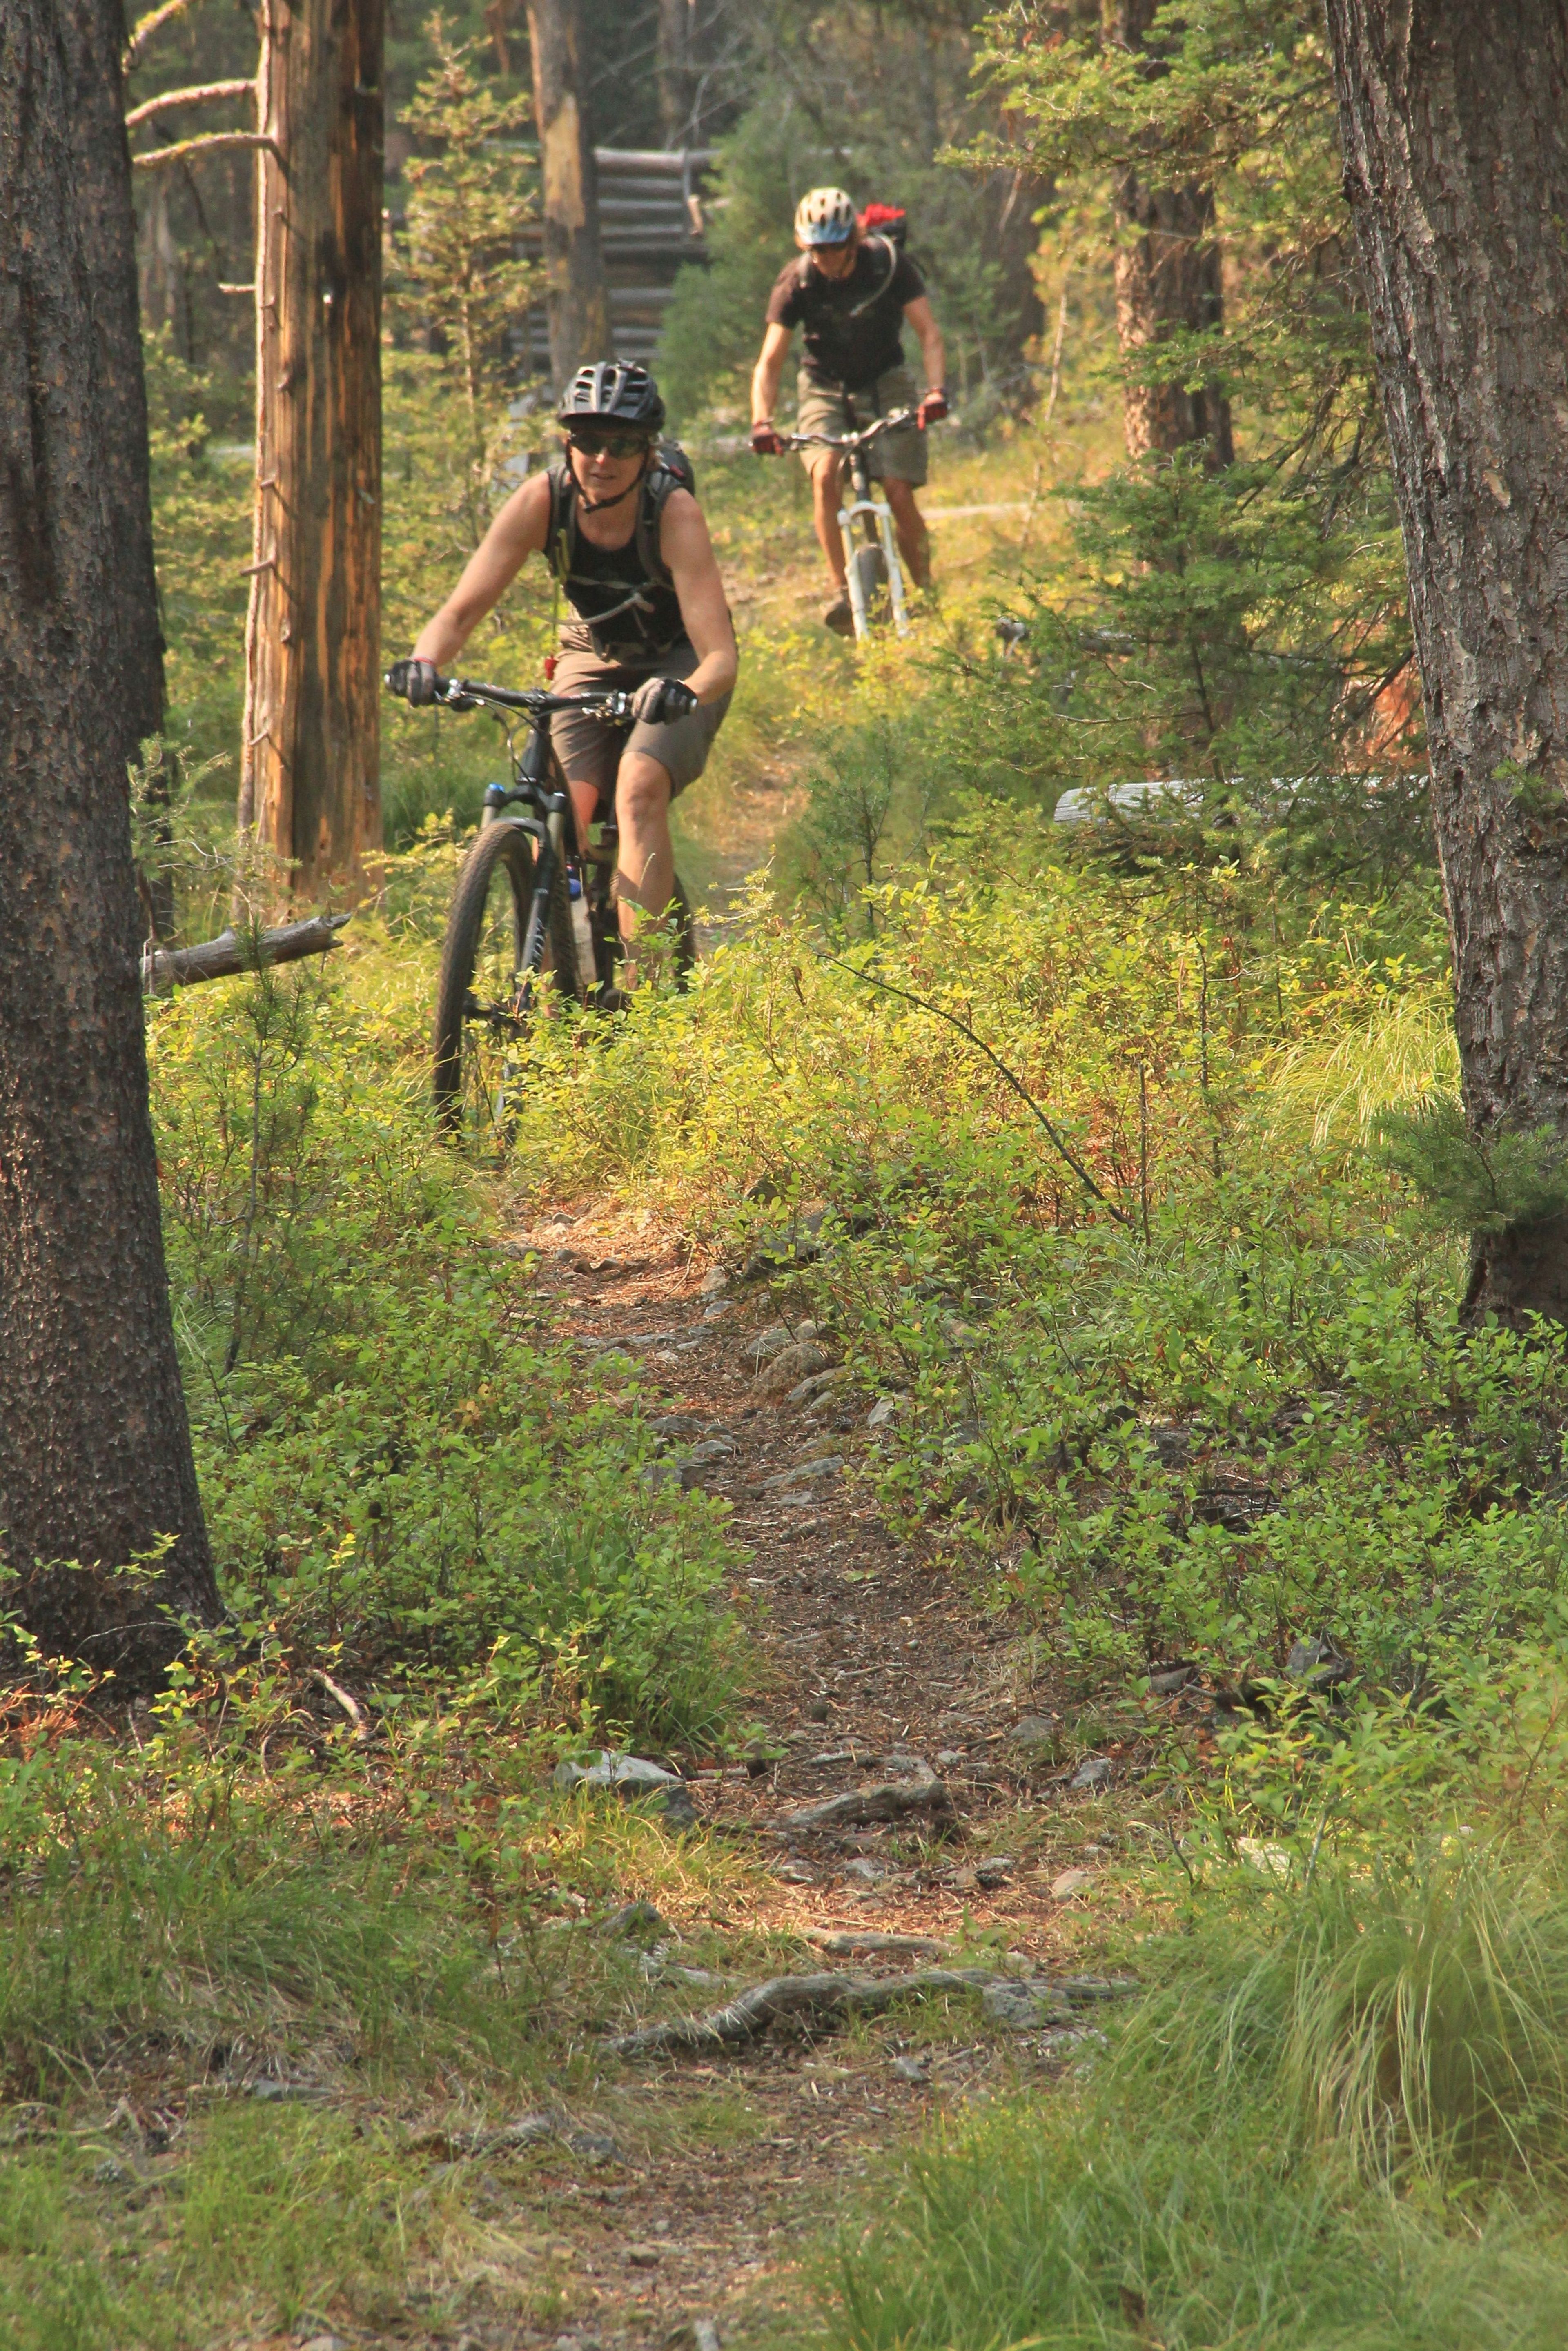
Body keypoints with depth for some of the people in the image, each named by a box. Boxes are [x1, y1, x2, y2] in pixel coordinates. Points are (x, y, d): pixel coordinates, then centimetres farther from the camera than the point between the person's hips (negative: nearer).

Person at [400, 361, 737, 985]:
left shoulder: (673, 513, -32)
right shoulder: (542, 502, -24)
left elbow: (721, 654, -37)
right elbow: (462, 610, -24)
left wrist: (684, 693, -59)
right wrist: (426, 662, -45)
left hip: (678, 666, -3)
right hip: (593, 658, 3)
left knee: (639, 790, -29)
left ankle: (638, 987, -28)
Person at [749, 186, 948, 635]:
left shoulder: (888, 264, -18)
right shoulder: (796, 282, -17)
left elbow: (929, 333, -18)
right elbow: (770, 361, -19)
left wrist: (935, 391, -35)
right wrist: (762, 421, -34)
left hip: (885, 384, 0)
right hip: (825, 388, 0)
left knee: (900, 493, -12)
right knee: (825, 475, -27)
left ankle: (925, 593, 7)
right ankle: (841, 591, -24)